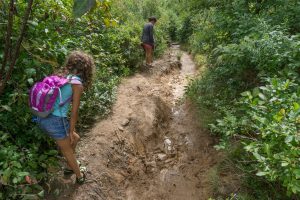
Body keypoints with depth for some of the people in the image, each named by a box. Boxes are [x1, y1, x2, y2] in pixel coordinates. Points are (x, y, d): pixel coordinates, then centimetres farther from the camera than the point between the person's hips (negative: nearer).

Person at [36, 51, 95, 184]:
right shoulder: (77, 84, -12)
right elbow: (74, 112, -11)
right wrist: (71, 131, 0)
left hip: (42, 118, 7)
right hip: (56, 120, -7)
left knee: (74, 139, 25)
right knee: (68, 150, 15)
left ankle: (70, 167, 42)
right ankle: (79, 176, 37)